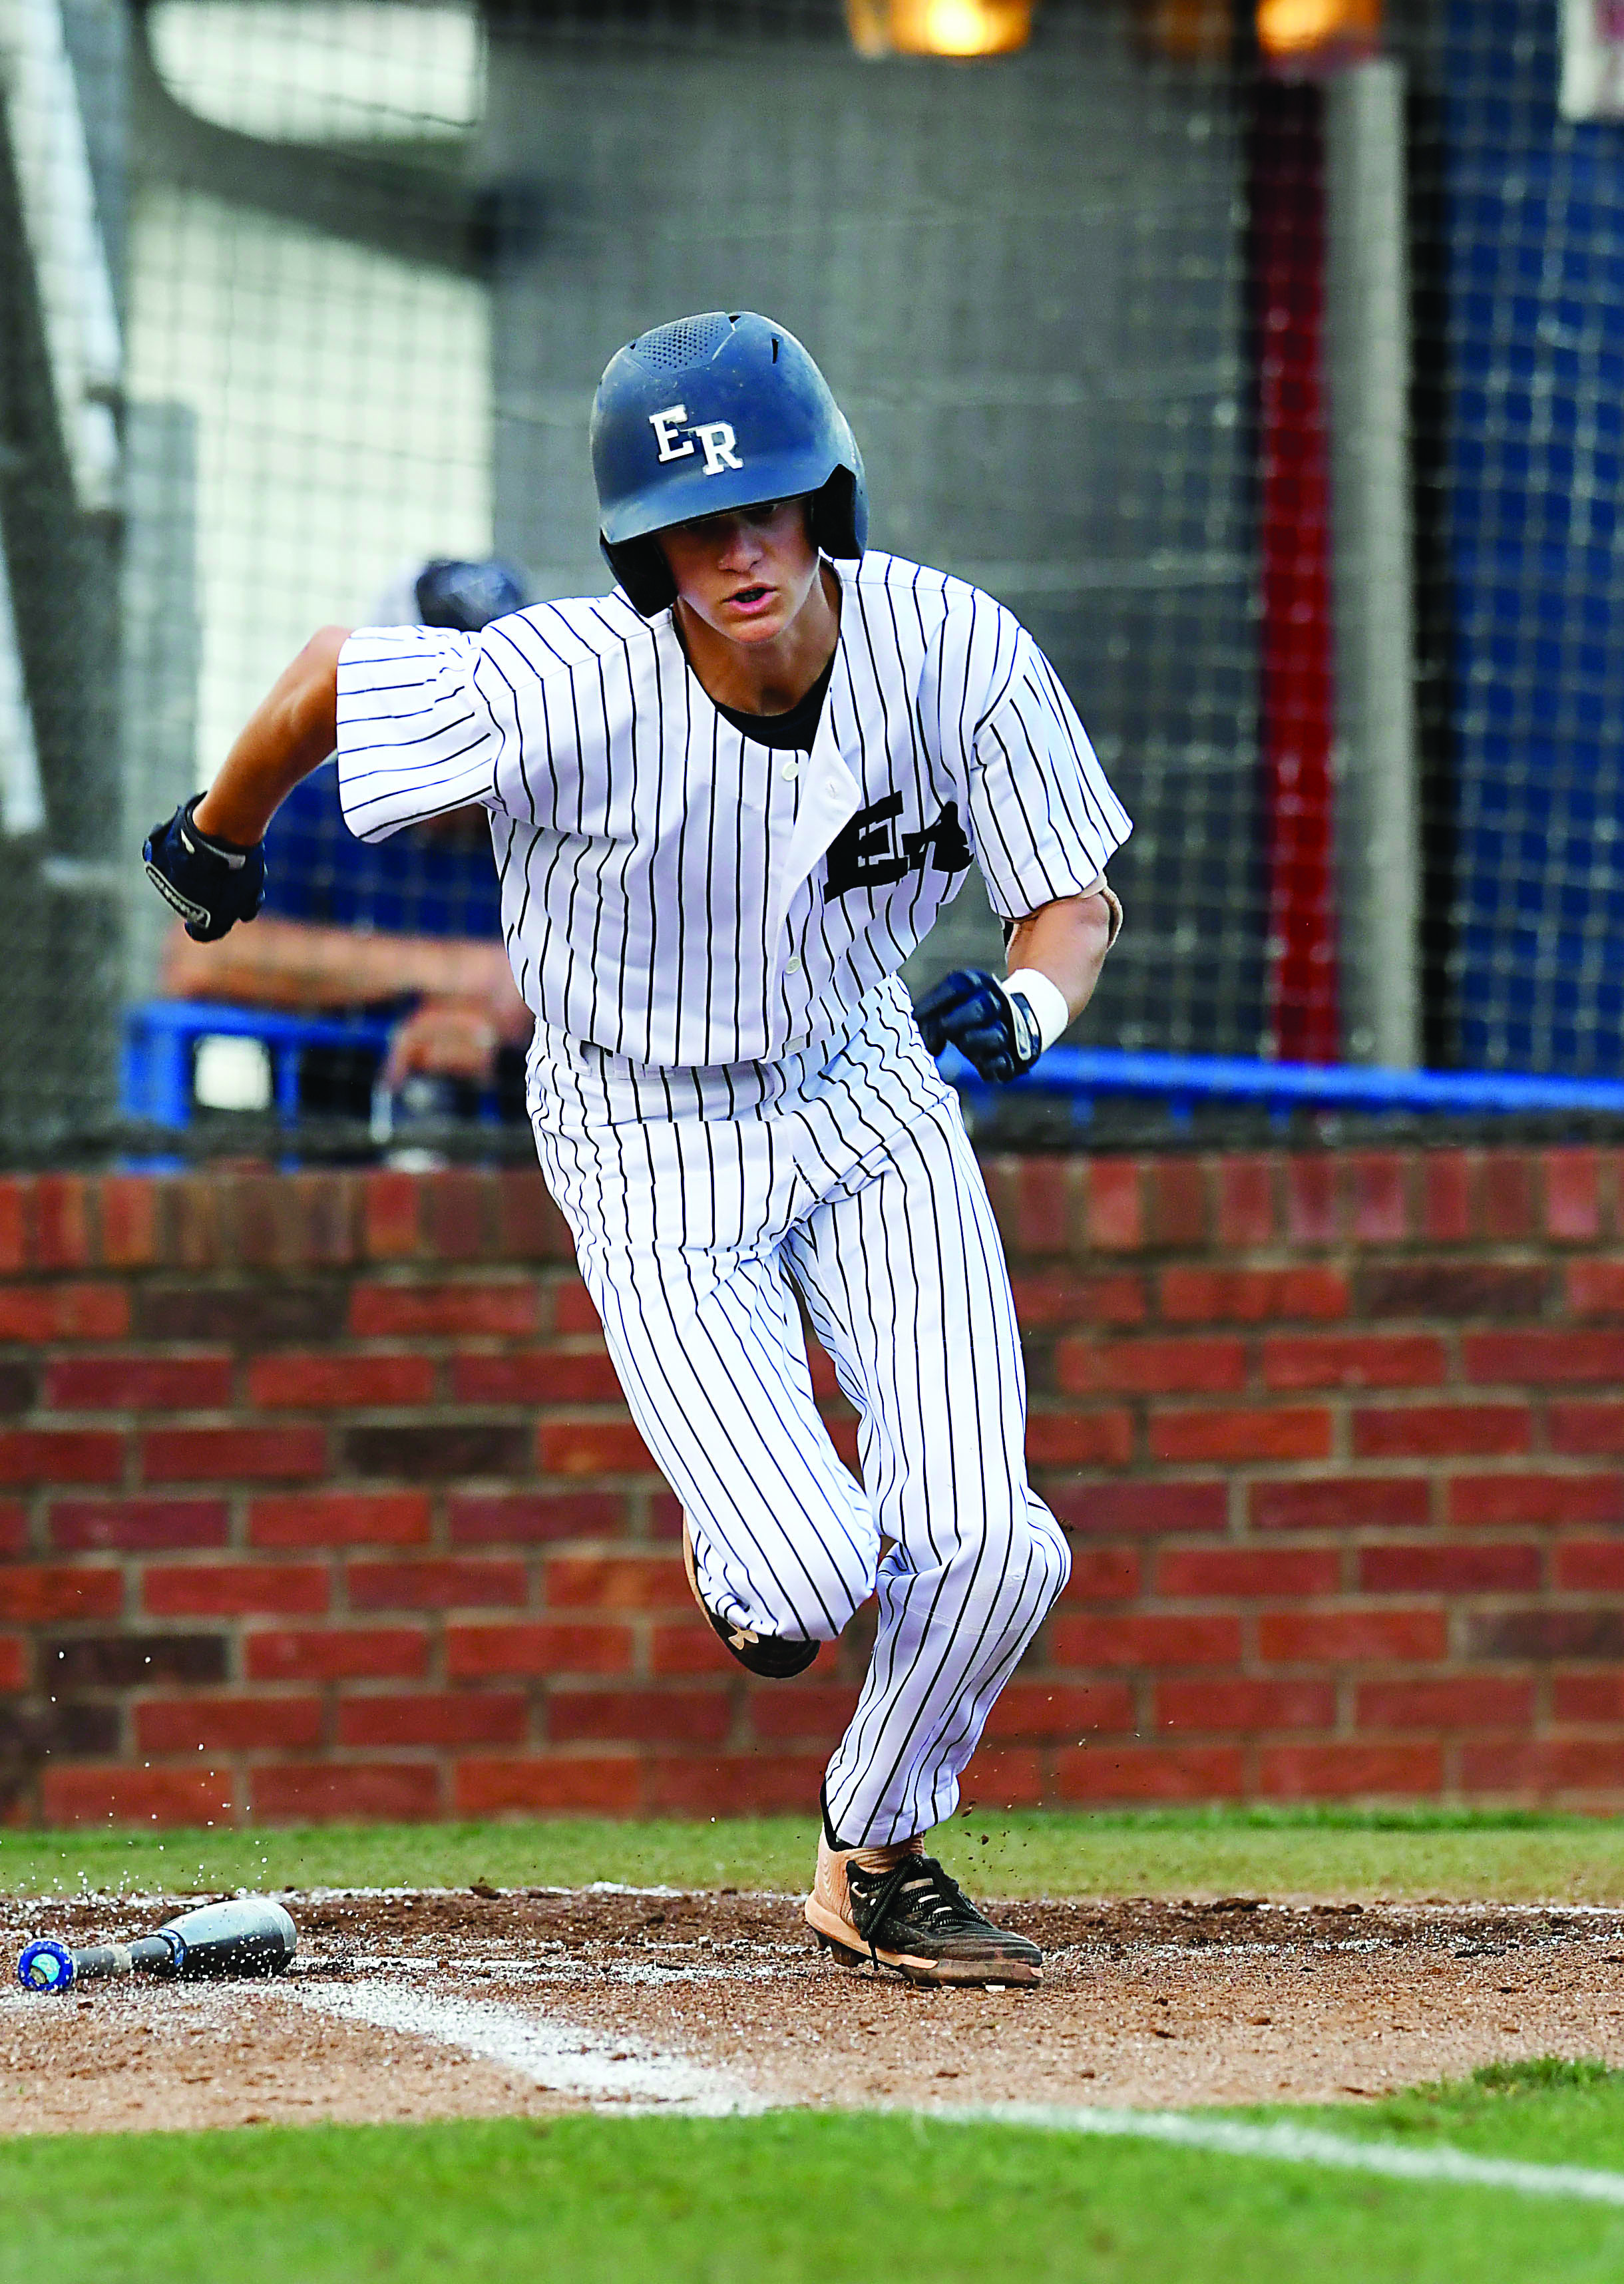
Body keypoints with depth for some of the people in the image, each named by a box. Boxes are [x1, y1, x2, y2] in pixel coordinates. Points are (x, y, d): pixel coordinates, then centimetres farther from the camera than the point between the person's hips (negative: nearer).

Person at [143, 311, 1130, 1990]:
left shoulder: (952, 650, -22)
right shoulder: (564, 690, -30)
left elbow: (1074, 901, -9)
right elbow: (333, 667, -12)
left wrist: (1027, 1002, -33)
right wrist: (218, 840, 7)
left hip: (865, 1088, 3)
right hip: (649, 1142, -3)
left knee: (984, 1546, -10)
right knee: (809, 1575, -17)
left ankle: (878, 1861, 19)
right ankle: (744, 1550, 23)